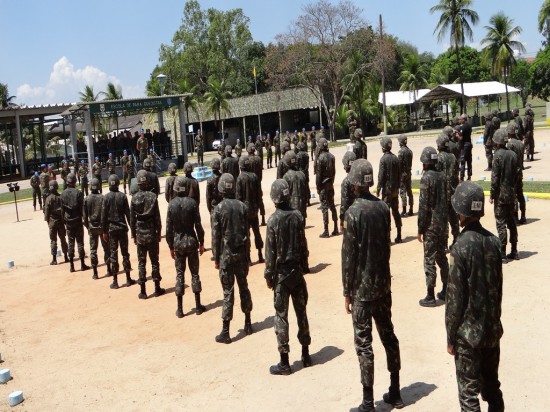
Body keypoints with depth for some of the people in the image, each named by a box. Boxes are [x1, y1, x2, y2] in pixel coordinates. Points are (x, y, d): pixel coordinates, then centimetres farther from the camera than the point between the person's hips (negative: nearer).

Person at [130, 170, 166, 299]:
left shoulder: (134, 198, -5)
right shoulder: (153, 196, -8)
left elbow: (132, 218, -1)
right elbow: (157, 217, -6)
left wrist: (134, 235, 8)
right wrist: (159, 232, 4)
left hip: (140, 234, 1)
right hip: (152, 233, -1)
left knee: (141, 262, 5)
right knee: (154, 261, 9)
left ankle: (143, 291, 6)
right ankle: (157, 288, 15)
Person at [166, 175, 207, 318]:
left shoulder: (171, 204, -6)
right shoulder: (192, 203, -11)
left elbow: (168, 227, -3)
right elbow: (198, 225, -9)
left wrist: (171, 246, 7)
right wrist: (201, 243, 3)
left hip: (178, 242, 1)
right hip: (191, 240, -1)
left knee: (180, 274, 7)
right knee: (194, 273, 9)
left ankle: (180, 309, 10)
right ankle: (198, 306, 15)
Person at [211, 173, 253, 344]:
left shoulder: (218, 209, -11)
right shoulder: (242, 206, 0)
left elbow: (216, 236, -9)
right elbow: (247, 233, 4)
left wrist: (216, 258, 0)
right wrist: (247, 255, 12)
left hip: (226, 255, -3)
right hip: (241, 253, 4)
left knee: (228, 292, -1)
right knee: (244, 287, 15)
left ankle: (225, 332, 3)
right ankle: (248, 323, 25)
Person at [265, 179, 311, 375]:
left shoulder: (273, 220, -15)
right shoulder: (298, 216, -3)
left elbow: (270, 251, -12)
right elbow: (303, 245, 2)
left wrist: (269, 275, -3)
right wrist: (304, 266, 13)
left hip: (281, 273, -4)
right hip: (297, 270, 4)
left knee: (281, 316, 2)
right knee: (301, 312, 14)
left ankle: (284, 362, 6)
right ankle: (305, 354, 24)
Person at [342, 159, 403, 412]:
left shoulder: (353, 212, -17)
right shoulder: (383, 207, 0)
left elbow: (349, 255, -15)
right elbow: (387, 246, 9)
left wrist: (347, 291, -6)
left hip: (362, 287, -6)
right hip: (384, 283, 6)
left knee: (363, 342, 1)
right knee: (388, 334, 16)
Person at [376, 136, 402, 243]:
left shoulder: (384, 159, -13)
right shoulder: (395, 158, 6)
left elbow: (381, 175, -15)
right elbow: (399, 174, 11)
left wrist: (378, 190, -9)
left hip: (387, 189, -6)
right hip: (395, 190, 6)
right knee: (396, 211, 12)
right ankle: (399, 236, 16)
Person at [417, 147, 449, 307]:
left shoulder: (426, 178, -15)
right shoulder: (442, 176, 7)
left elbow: (423, 206, -17)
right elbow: (446, 201, 12)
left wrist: (420, 229, -10)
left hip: (431, 225, -8)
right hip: (443, 224, 8)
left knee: (429, 260, -2)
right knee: (441, 256, 17)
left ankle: (430, 297, 1)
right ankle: (445, 291, 25)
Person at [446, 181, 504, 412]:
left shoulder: (461, 247, -19)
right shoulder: (493, 241, -2)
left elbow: (455, 297, -16)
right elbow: (498, 287, 8)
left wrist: (451, 338, -6)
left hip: (469, 332, -6)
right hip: (493, 329, 6)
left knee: (469, 392, 6)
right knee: (492, 386, 20)